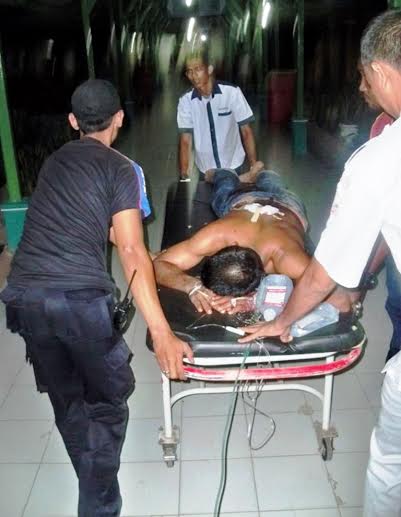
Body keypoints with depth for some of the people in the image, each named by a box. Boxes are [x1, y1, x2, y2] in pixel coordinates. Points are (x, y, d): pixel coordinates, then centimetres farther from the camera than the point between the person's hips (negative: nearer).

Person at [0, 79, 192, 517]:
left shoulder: (55, 161, 22)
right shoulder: (121, 168, 3)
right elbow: (130, 251, -9)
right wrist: (161, 333, -13)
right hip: (79, 297, -6)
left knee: (66, 402, 22)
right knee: (108, 400, 14)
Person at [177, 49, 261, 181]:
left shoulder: (232, 93, -12)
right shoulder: (185, 101, -7)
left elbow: (246, 132, -7)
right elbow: (185, 141, -7)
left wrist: (254, 167, -10)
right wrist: (183, 175, -15)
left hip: (234, 168, -1)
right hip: (206, 172, 1)